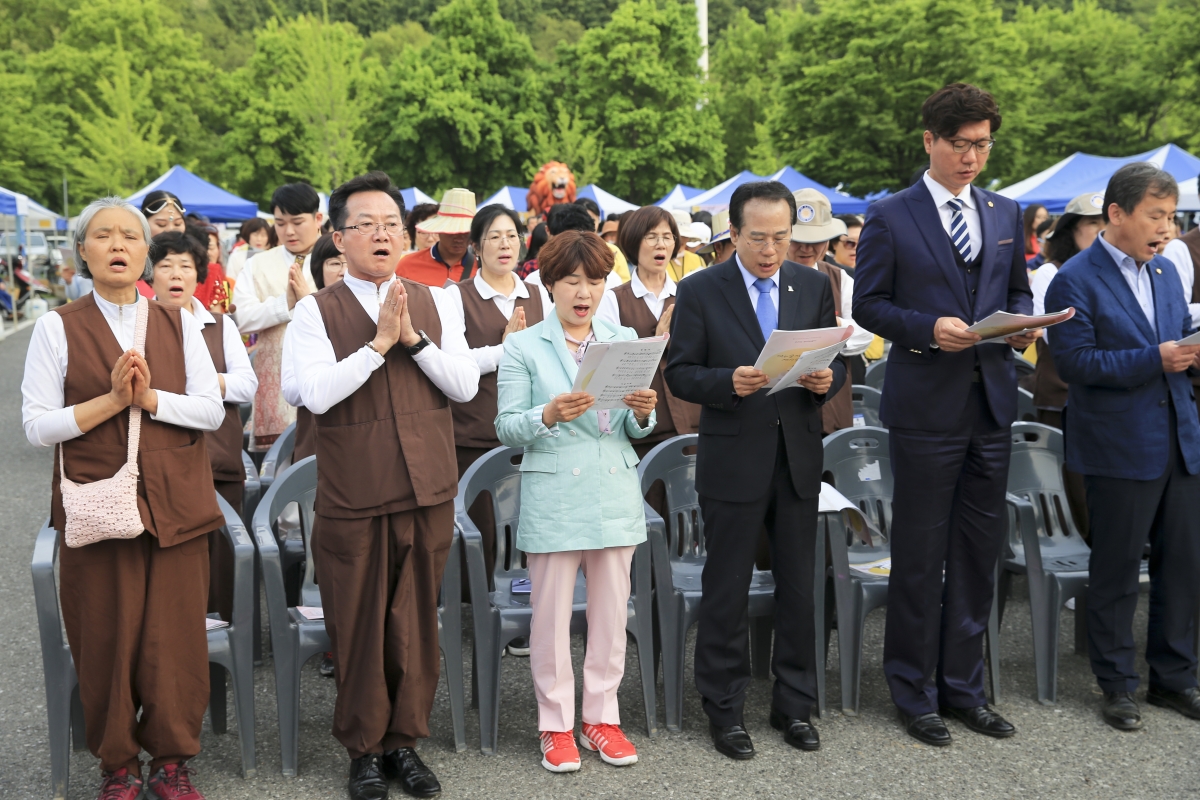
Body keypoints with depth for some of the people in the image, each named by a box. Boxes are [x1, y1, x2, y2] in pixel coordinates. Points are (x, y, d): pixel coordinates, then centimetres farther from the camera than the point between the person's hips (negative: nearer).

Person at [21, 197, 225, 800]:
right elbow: (37, 426, -3)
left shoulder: (179, 324, 9)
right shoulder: (58, 327, 3)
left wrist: (150, 398, -12)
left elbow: (212, 410, 3)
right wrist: (111, 400, -13)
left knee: (175, 635, 2)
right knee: (107, 638, 3)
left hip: (174, 502, 2)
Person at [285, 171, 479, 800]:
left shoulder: (435, 304, 7)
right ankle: (364, 747, 26)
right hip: (352, 497, -2)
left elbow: (465, 385, -2)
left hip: (428, 491, 2)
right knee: (357, 626, 8)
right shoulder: (316, 311, -1)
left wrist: (412, 337, -12)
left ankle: (405, 740, 27)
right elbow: (317, 393, -15)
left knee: (416, 623, 10)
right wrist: (380, 341, -16)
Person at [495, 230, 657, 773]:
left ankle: (601, 716, 24)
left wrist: (643, 413, -11)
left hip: (616, 495, 3)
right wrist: (548, 415, -22)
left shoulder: (625, 341, 11)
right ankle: (556, 724, 18)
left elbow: (635, 432, 12)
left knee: (611, 611, 9)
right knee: (551, 614, 3)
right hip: (553, 497, -3)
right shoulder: (523, 347, 2)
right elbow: (507, 430, -4)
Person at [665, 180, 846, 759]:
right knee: (726, 591, 6)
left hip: (799, 458, 3)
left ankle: (794, 705, 27)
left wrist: (826, 380, -13)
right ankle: (724, 710, 20)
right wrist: (730, 382, -23)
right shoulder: (699, 291, -4)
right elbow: (679, 375, -5)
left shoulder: (814, 286, 7)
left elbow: (835, 363, 10)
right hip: (733, 461, -3)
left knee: (798, 586, 11)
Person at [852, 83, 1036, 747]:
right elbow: (868, 304, -4)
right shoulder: (890, 217, -3)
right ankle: (915, 693, 18)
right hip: (926, 408, -5)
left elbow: (1017, 290, 19)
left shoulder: (1005, 213, 12)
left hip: (991, 405, 5)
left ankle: (963, 687, 26)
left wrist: (1022, 321, -3)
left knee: (979, 552, 11)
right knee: (920, 556, 3)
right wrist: (927, 329, -19)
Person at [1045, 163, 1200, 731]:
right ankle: (1117, 685, 19)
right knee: (1116, 571, 5)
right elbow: (1074, 362, -17)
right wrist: (1154, 360, -22)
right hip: (1120, 449, -7)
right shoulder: (1076, 280, -10)